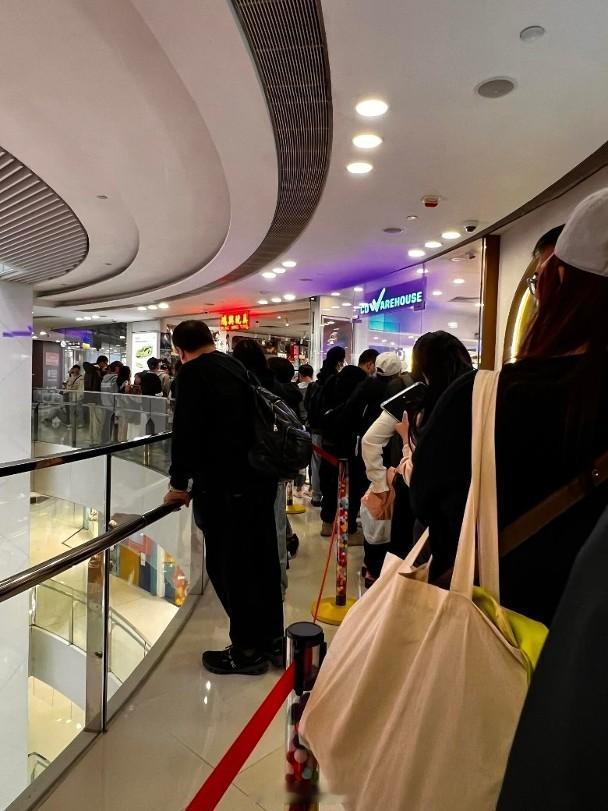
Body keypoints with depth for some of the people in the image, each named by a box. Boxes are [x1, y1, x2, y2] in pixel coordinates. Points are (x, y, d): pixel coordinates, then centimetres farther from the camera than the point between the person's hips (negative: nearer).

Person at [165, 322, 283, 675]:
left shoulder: (193, 373, -8)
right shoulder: (238, 367, 13)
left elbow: (186, 432, -13)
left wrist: (180, 484, -1)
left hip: (225, 485, -8)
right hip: (260, 477, 8)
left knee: (228, 567, 5)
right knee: (263, 561, 15)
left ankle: (248, 650, 16)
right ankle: (272, 640, 28)